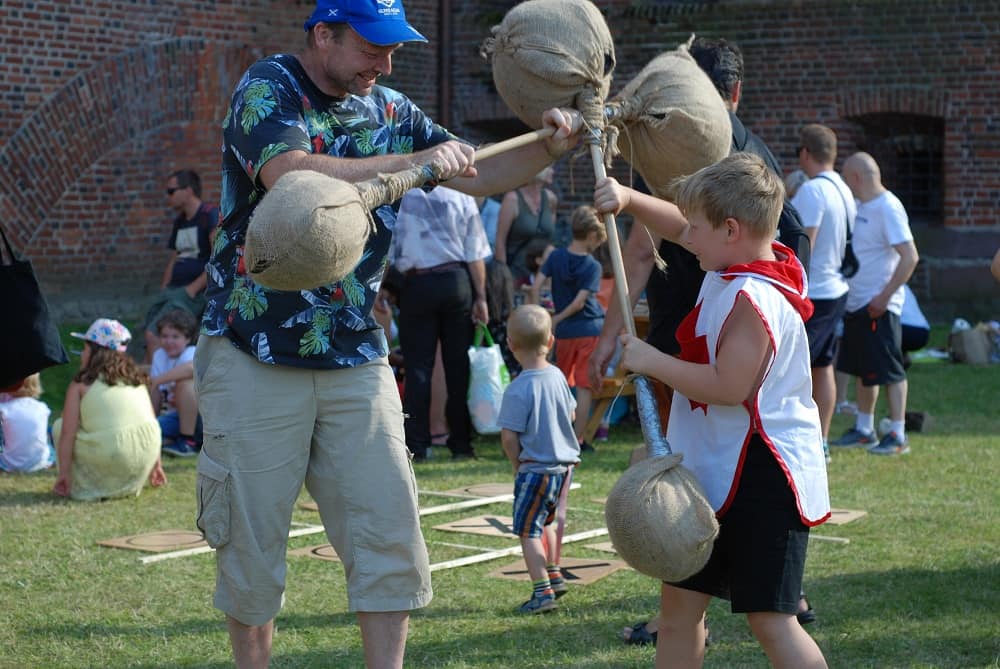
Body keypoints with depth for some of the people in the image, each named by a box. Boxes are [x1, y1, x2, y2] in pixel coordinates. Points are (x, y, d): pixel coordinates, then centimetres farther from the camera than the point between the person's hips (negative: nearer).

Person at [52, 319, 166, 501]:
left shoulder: (81, 384, 3)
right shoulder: (137, 378, 18)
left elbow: (68, 433, -3)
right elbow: (152, 424, 20)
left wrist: (64, 473, 0)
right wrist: (156, 464, 28)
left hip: (109, 456, -5)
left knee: (59, 426, 13)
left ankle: (83, 487, 9)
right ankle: (127, 487, 23)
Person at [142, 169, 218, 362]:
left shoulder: (210, 215, -7)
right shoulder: (179, 222, 20)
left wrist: (193, 288, -16)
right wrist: (163, 292, 11)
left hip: (197, 291, -8)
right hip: (173, 289, 8)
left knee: (153, 336, -22)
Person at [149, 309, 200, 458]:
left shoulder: (191, 353, -15)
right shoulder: (159, 355, 5)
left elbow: (191, 367, -42)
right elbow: (156, 393, 4)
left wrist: (156, 380, -36)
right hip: (177, 416, 6)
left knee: (185, 382, -32)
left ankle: (188, 441, -22)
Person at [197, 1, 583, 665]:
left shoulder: (390, 110, 9)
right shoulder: (268, 88, -8)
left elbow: (481, 175, 13)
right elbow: (293, 175, -28)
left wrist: (549, 148, -6)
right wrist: (416, 163, -27)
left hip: (356, 356, 5)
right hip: (256, 354, -5)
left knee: (388, 526, -1)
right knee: (252, 536, 4)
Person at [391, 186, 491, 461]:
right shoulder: (461, 195, -1)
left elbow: (387, 251, -2)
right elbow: (475, 253, 0)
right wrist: (480, 296, 3)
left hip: (417, 284, -1)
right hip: (456, 281, 1)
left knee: (418, 367, 2)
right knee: (459, 366, 7)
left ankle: (416, 446, -2)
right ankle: (461, 443, 9)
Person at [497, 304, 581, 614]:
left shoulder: (518, 390, -21)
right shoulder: (557, 375, 0)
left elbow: (509, 437, -19)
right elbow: (570, 413, 14)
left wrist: (517, 464, -1)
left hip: (535, 468, -7)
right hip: (565, 463, 7)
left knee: (528, 530, 2)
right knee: (546, 521, 25)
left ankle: (542, 591, -1)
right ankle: (554, 574, 32)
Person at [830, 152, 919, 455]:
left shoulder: (888, 208, -16)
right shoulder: (860, 206, 11)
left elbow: (910, 257, -21)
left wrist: (885, 296, -22)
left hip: (878, 307, -9)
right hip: (856, 304, 9)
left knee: (889, 370, -4)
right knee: (863, 369, 15)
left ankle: (898, 435, 1)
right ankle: (864, 430, 24)